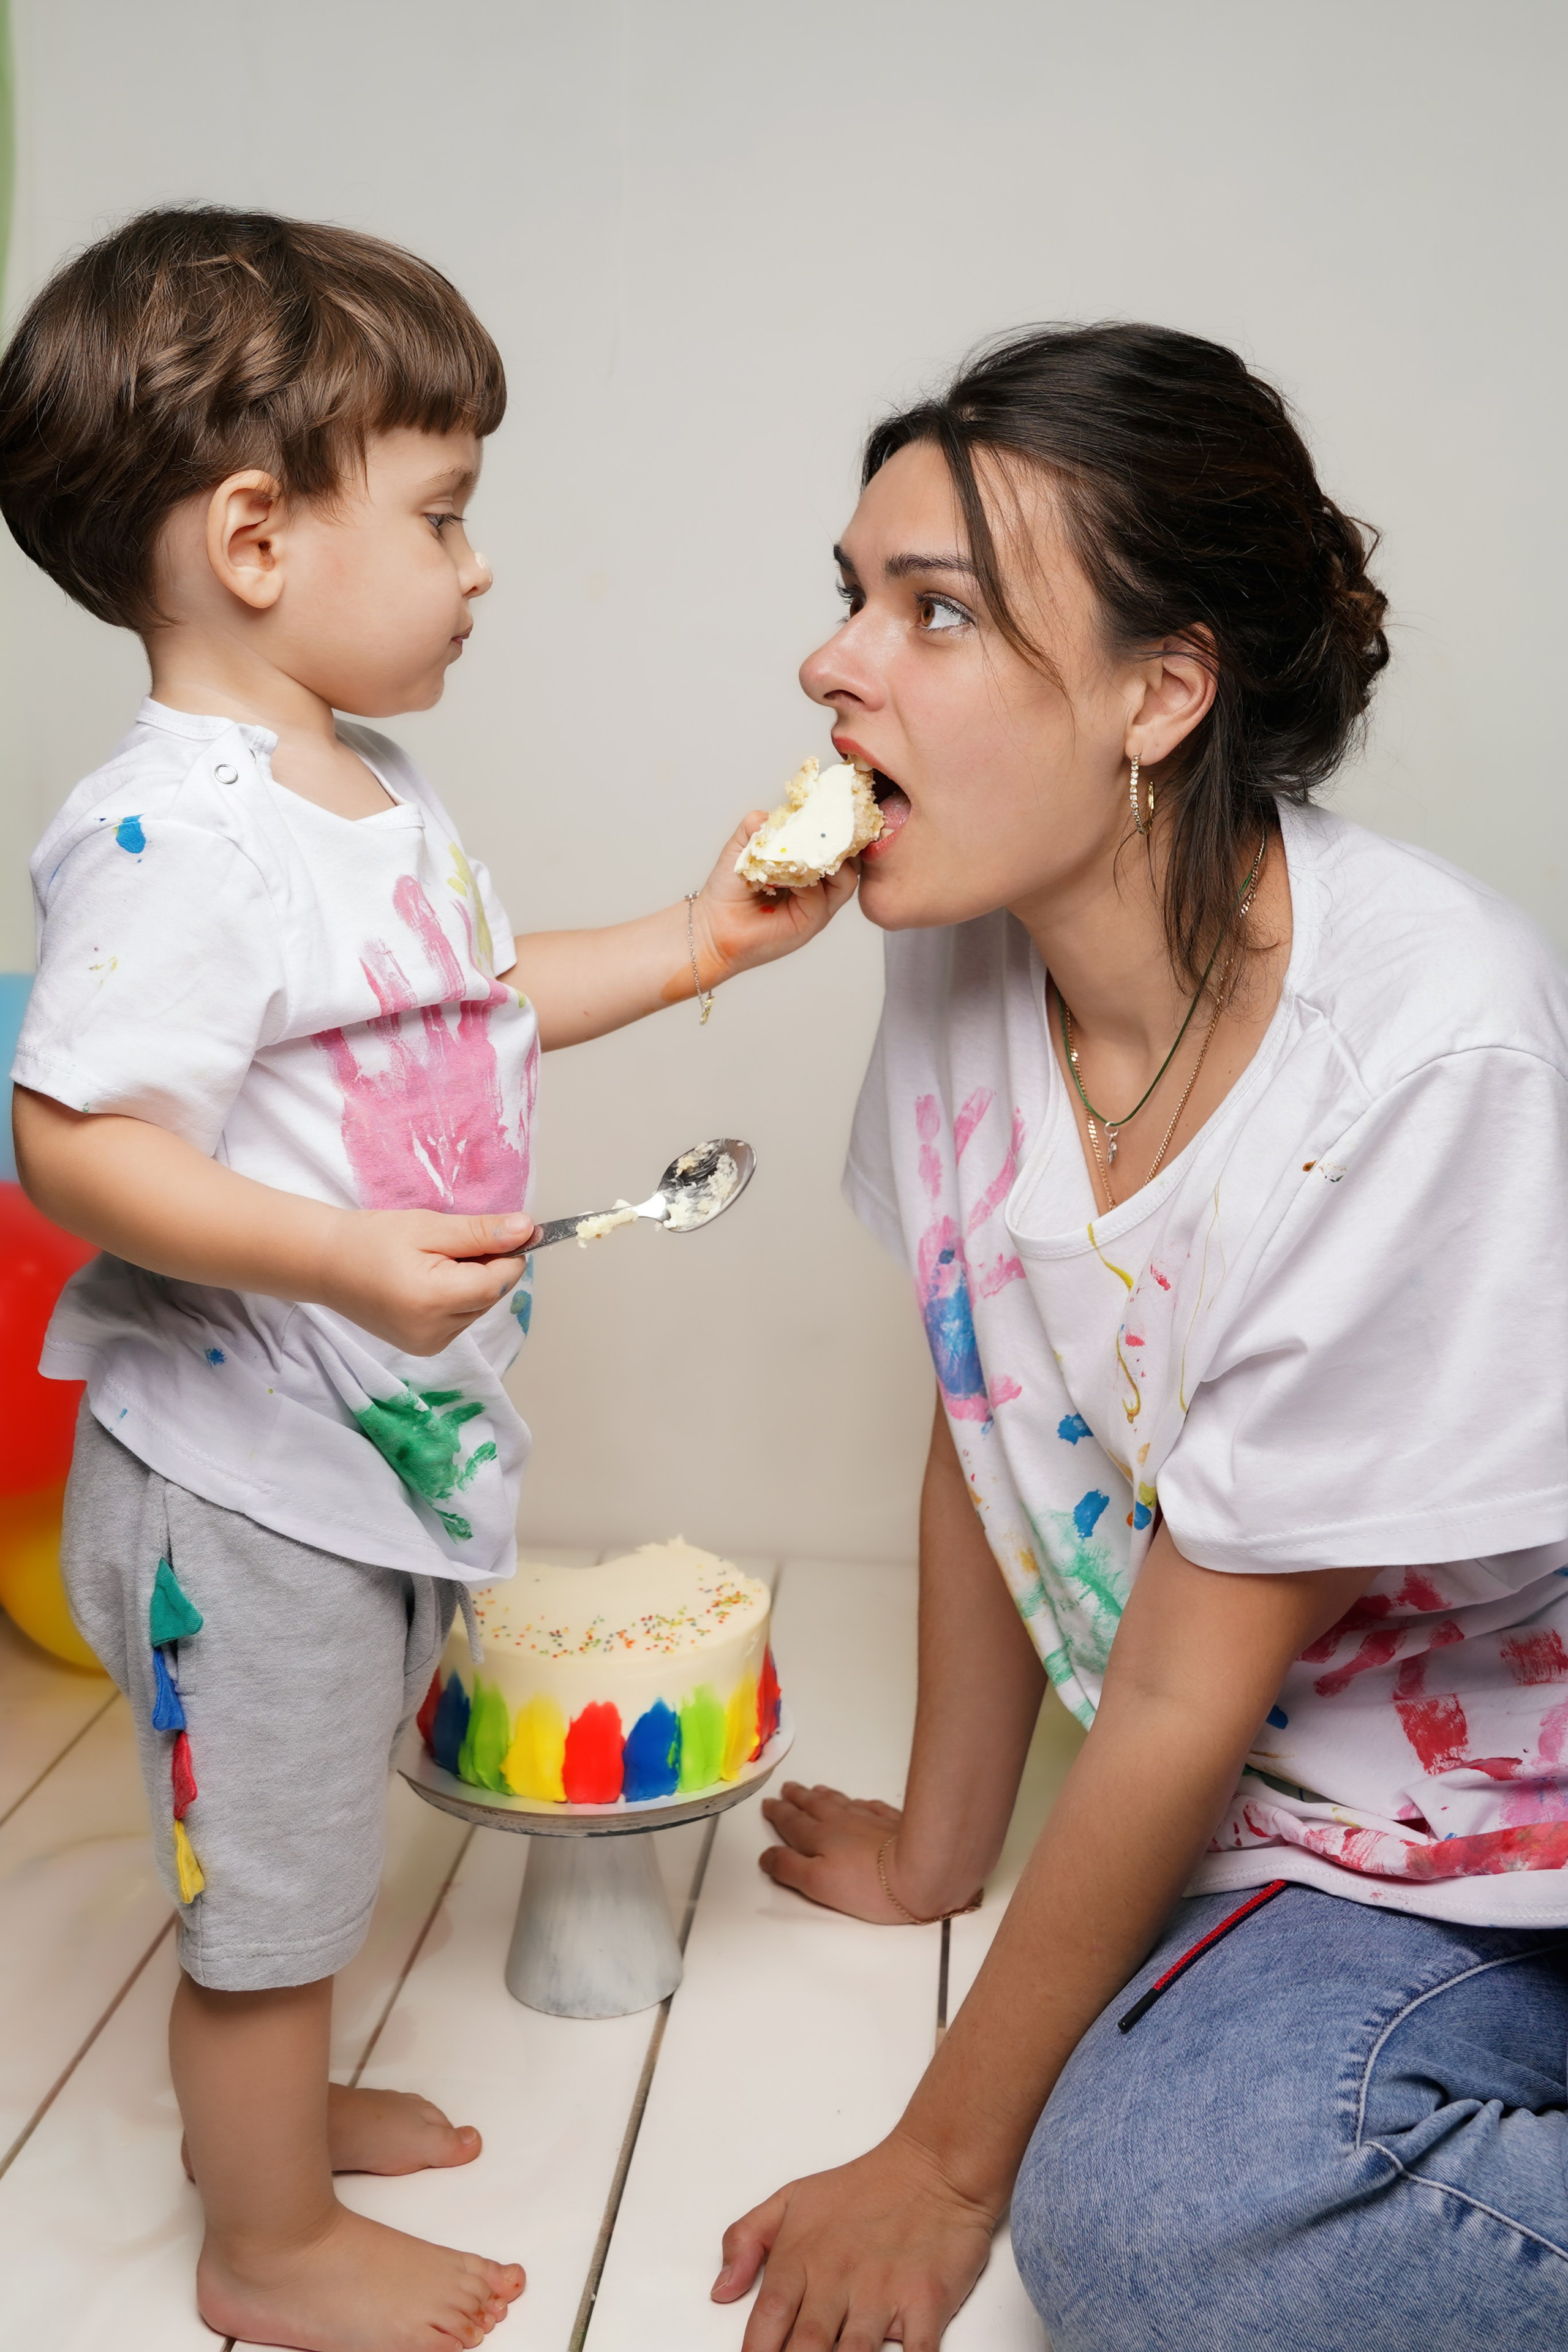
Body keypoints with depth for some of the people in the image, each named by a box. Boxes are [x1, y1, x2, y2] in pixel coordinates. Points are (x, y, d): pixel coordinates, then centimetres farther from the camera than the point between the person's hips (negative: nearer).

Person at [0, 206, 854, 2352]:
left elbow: (474, 1008, 19)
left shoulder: (377, 795, 7)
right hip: (245, 1476, -9)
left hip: (380, 1449, 9)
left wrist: (702, 943, 13)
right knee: (267, 1872, 11)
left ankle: (276, 2101, 50)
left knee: (313, 1838, 27)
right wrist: (341, 1258, -36)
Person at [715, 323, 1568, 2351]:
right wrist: (938, 1850, 16)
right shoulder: (962, 954, -8)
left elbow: (1186, 1695, -19)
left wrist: (947, 2163, -7)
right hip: (1297, 1812, 4)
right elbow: (982, 1433, 4)